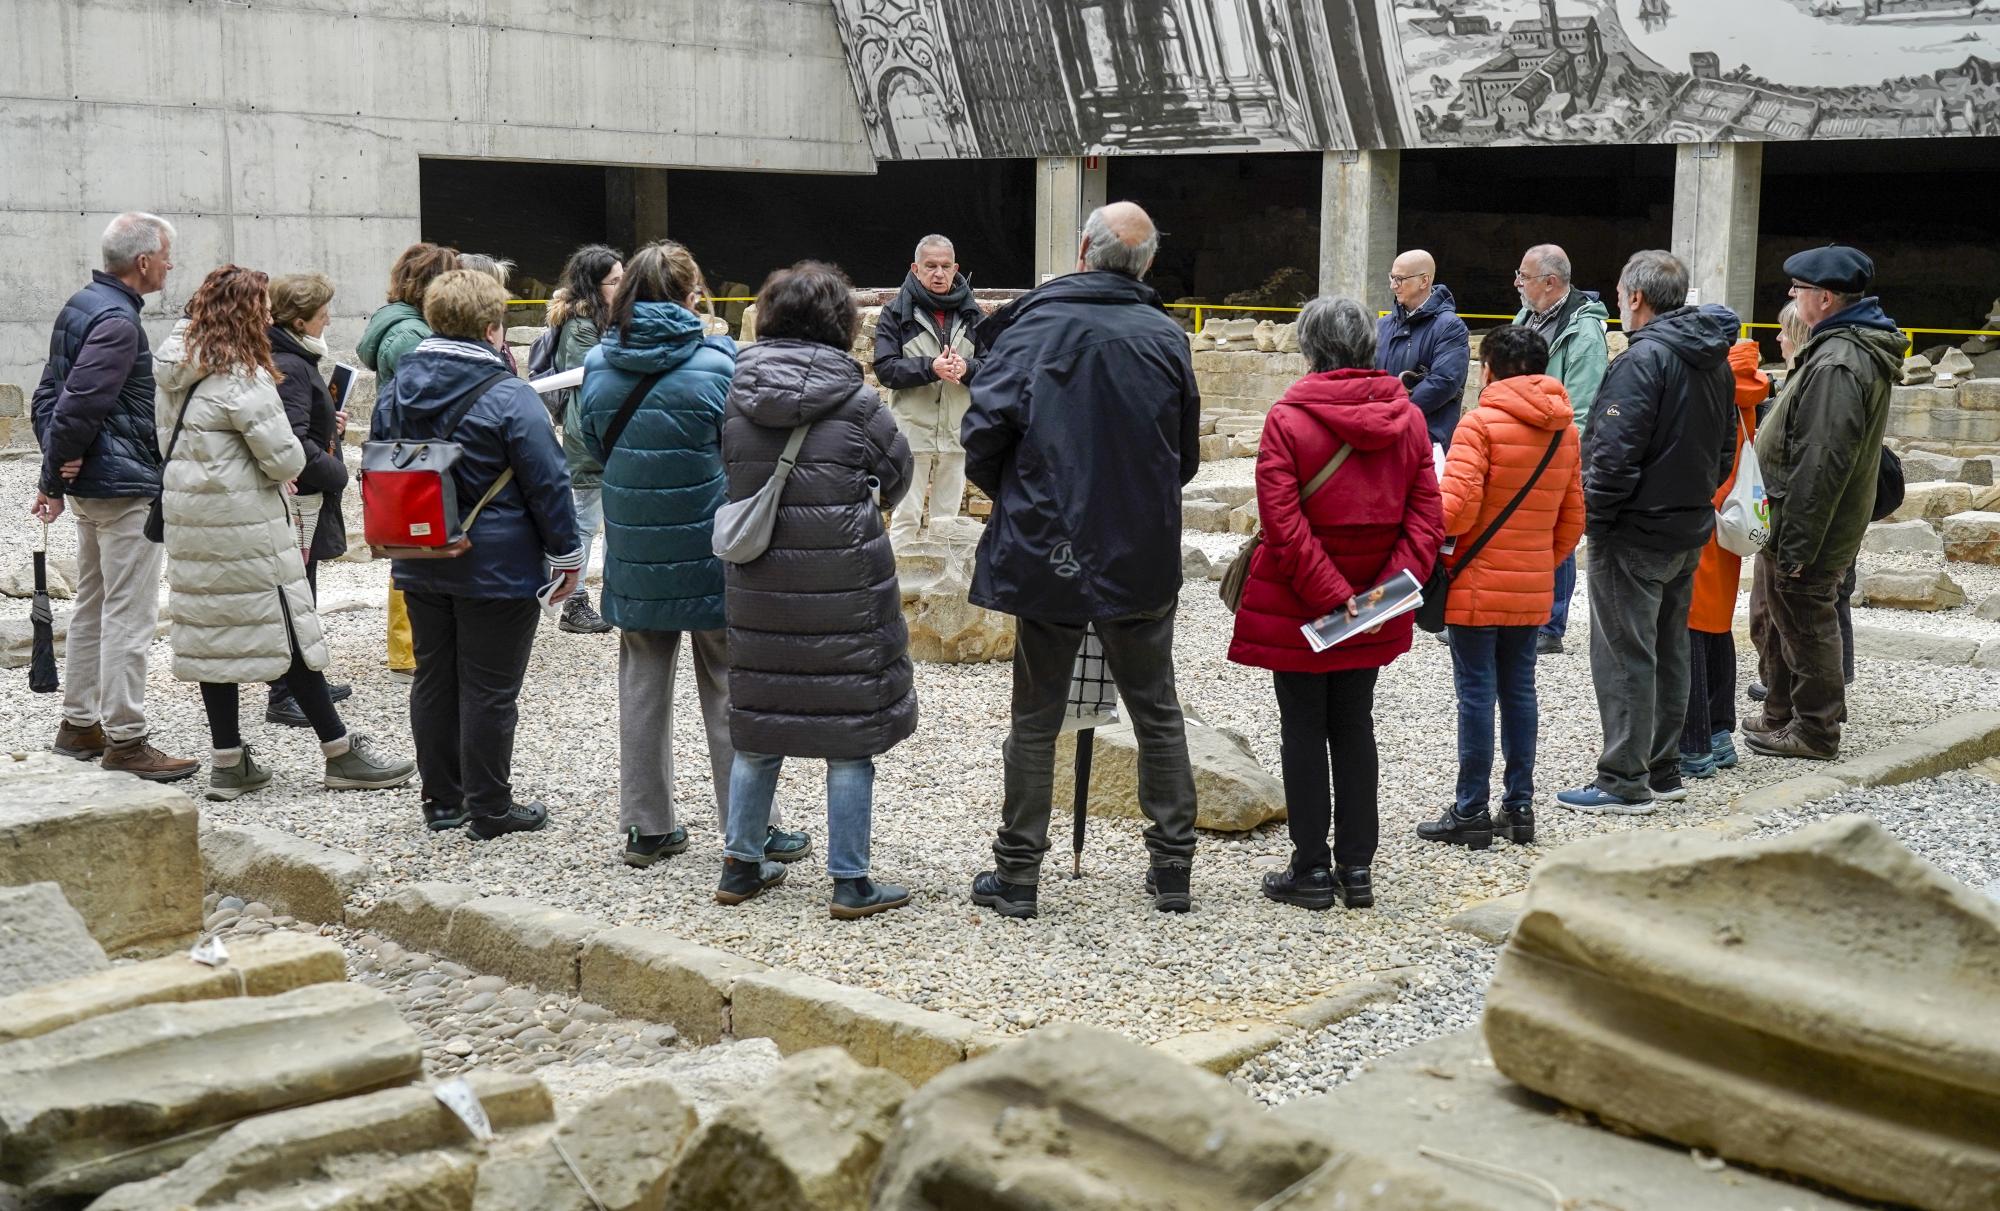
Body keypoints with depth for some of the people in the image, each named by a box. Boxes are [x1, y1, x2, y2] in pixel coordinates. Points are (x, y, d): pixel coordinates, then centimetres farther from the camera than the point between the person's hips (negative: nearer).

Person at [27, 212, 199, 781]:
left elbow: (49, 393, 15)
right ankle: (125, 739, -4)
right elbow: (79, 404, -23)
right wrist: (56, 476, -11)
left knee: (93, 605, 18)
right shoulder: (117, 321, -18)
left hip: (92, 487, 11)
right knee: (130, 615, -6)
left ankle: (79, 724, 25)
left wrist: (54, 475, 7)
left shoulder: (80, 305, 13)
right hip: (125, 486, -10)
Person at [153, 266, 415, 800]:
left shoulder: (173, 371, 9)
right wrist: (286, 467, 5)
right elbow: (284, 456, -19)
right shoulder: (241, 376, -17)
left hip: (187, 516, 8)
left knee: (209, 630, 10)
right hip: (243, 523, -8)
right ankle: (341, 753, 8)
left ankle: (228, 761, 14)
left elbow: (170, 440, 16)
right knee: (285, 629, -1)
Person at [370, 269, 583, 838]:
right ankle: (489, 808, 9)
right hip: (496, 570, -6)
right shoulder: (509, 398, -16)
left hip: (420, 567, 6)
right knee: (489, 689, 2)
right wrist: (565, 555, -2)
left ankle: (442, 800, 22)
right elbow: (548, 484, -13)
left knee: (433, 679, 14)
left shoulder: (397, 390, 4)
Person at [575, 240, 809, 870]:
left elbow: (591, 448, 12)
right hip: (709, 554, -4)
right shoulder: (716, 364, -12)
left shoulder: (597, 366, 0)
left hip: (633, 558, 4)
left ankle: (646, 826, 19)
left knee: (642, 686, 13)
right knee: (729, 690, 5)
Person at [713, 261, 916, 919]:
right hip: (843, 584, -4)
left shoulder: (737, 396, -1)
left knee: (758, 723, 16)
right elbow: (898, 474, 4)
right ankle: (851, 882, 9)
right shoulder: (854, 401, -10)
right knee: (850, 731, 4)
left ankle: (741, 864, 24)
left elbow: (729, 475, 10)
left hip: (756, 585, 4)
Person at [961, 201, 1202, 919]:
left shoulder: (1031, 325, -7)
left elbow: (984, 430, -13)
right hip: (1143, 557, 2)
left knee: (1036, 717, 9)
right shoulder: (1166, 339, 0)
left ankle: (1018, 873, 14)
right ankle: (1172, 866, 19)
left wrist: (1008, 496, 7)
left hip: (1045, 551, -1)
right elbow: (1186, 457, 7)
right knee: (1157, 712, 15)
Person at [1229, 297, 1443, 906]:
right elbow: (1426, 515, -4)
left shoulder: (1287, 418, -13)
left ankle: (1311, 869, 12)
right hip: (1376, 615, 4)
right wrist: (1392, 584, -10)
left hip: (1296, 606, -4)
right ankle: (1356, 868, 18)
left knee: (1303, 730, 6)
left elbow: (1284, 524, -19)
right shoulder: (1407, 417, 2)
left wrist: (1332, 597, -17)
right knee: (1354, 727, 15)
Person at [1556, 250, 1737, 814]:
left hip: (1635, 534, -9)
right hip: (1691, 529, 9)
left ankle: (1624, 782, 0)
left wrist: (1593, 516, -13)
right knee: (1669, 651, 16)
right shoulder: (1715, 361, 11)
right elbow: (1725, 448, 18)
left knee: (1625, 655, -3)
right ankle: (1663, 771, 24)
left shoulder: (1644, 360, -18)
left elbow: (1616, 454, -23)